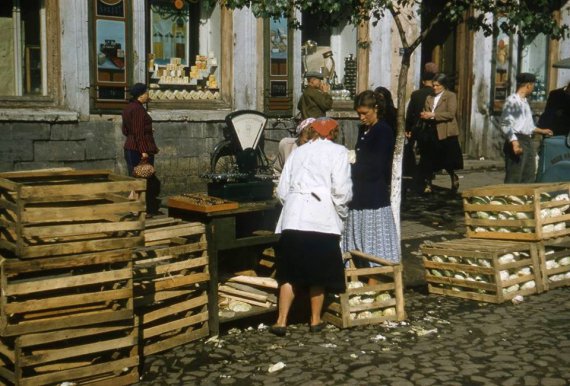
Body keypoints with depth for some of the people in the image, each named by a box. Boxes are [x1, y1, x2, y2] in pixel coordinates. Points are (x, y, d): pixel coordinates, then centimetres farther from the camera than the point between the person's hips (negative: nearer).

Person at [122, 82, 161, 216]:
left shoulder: (128, 108, 14)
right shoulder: (138, 109, -15)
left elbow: (125, 130, 19)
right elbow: (138, 132, -21)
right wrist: (143, 151, -22)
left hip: (129, 148, 10)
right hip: (139, 149, -10)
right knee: (144, 179, -4)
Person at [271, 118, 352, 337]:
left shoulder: (298, 152, 17)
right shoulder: (338, 152, 6)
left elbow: (282, 190, 13)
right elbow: (341, 189, -6)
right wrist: (342, 211, 10)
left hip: (293, 219, 3)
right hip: (322, 219, -3)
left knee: (290, 272, 9)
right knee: (319, 271, 10)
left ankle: (281, 321, 5)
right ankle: (315, 320, 21)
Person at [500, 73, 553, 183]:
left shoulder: (524, 101, 18)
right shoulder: (512, 100, -11)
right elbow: (506, 124, -18)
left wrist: (541, 131, 35)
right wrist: (514, 142, -26)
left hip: (528, 141, 10)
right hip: (517, 141, -10)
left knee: (529, 177, 14)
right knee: (514, 178, -9)